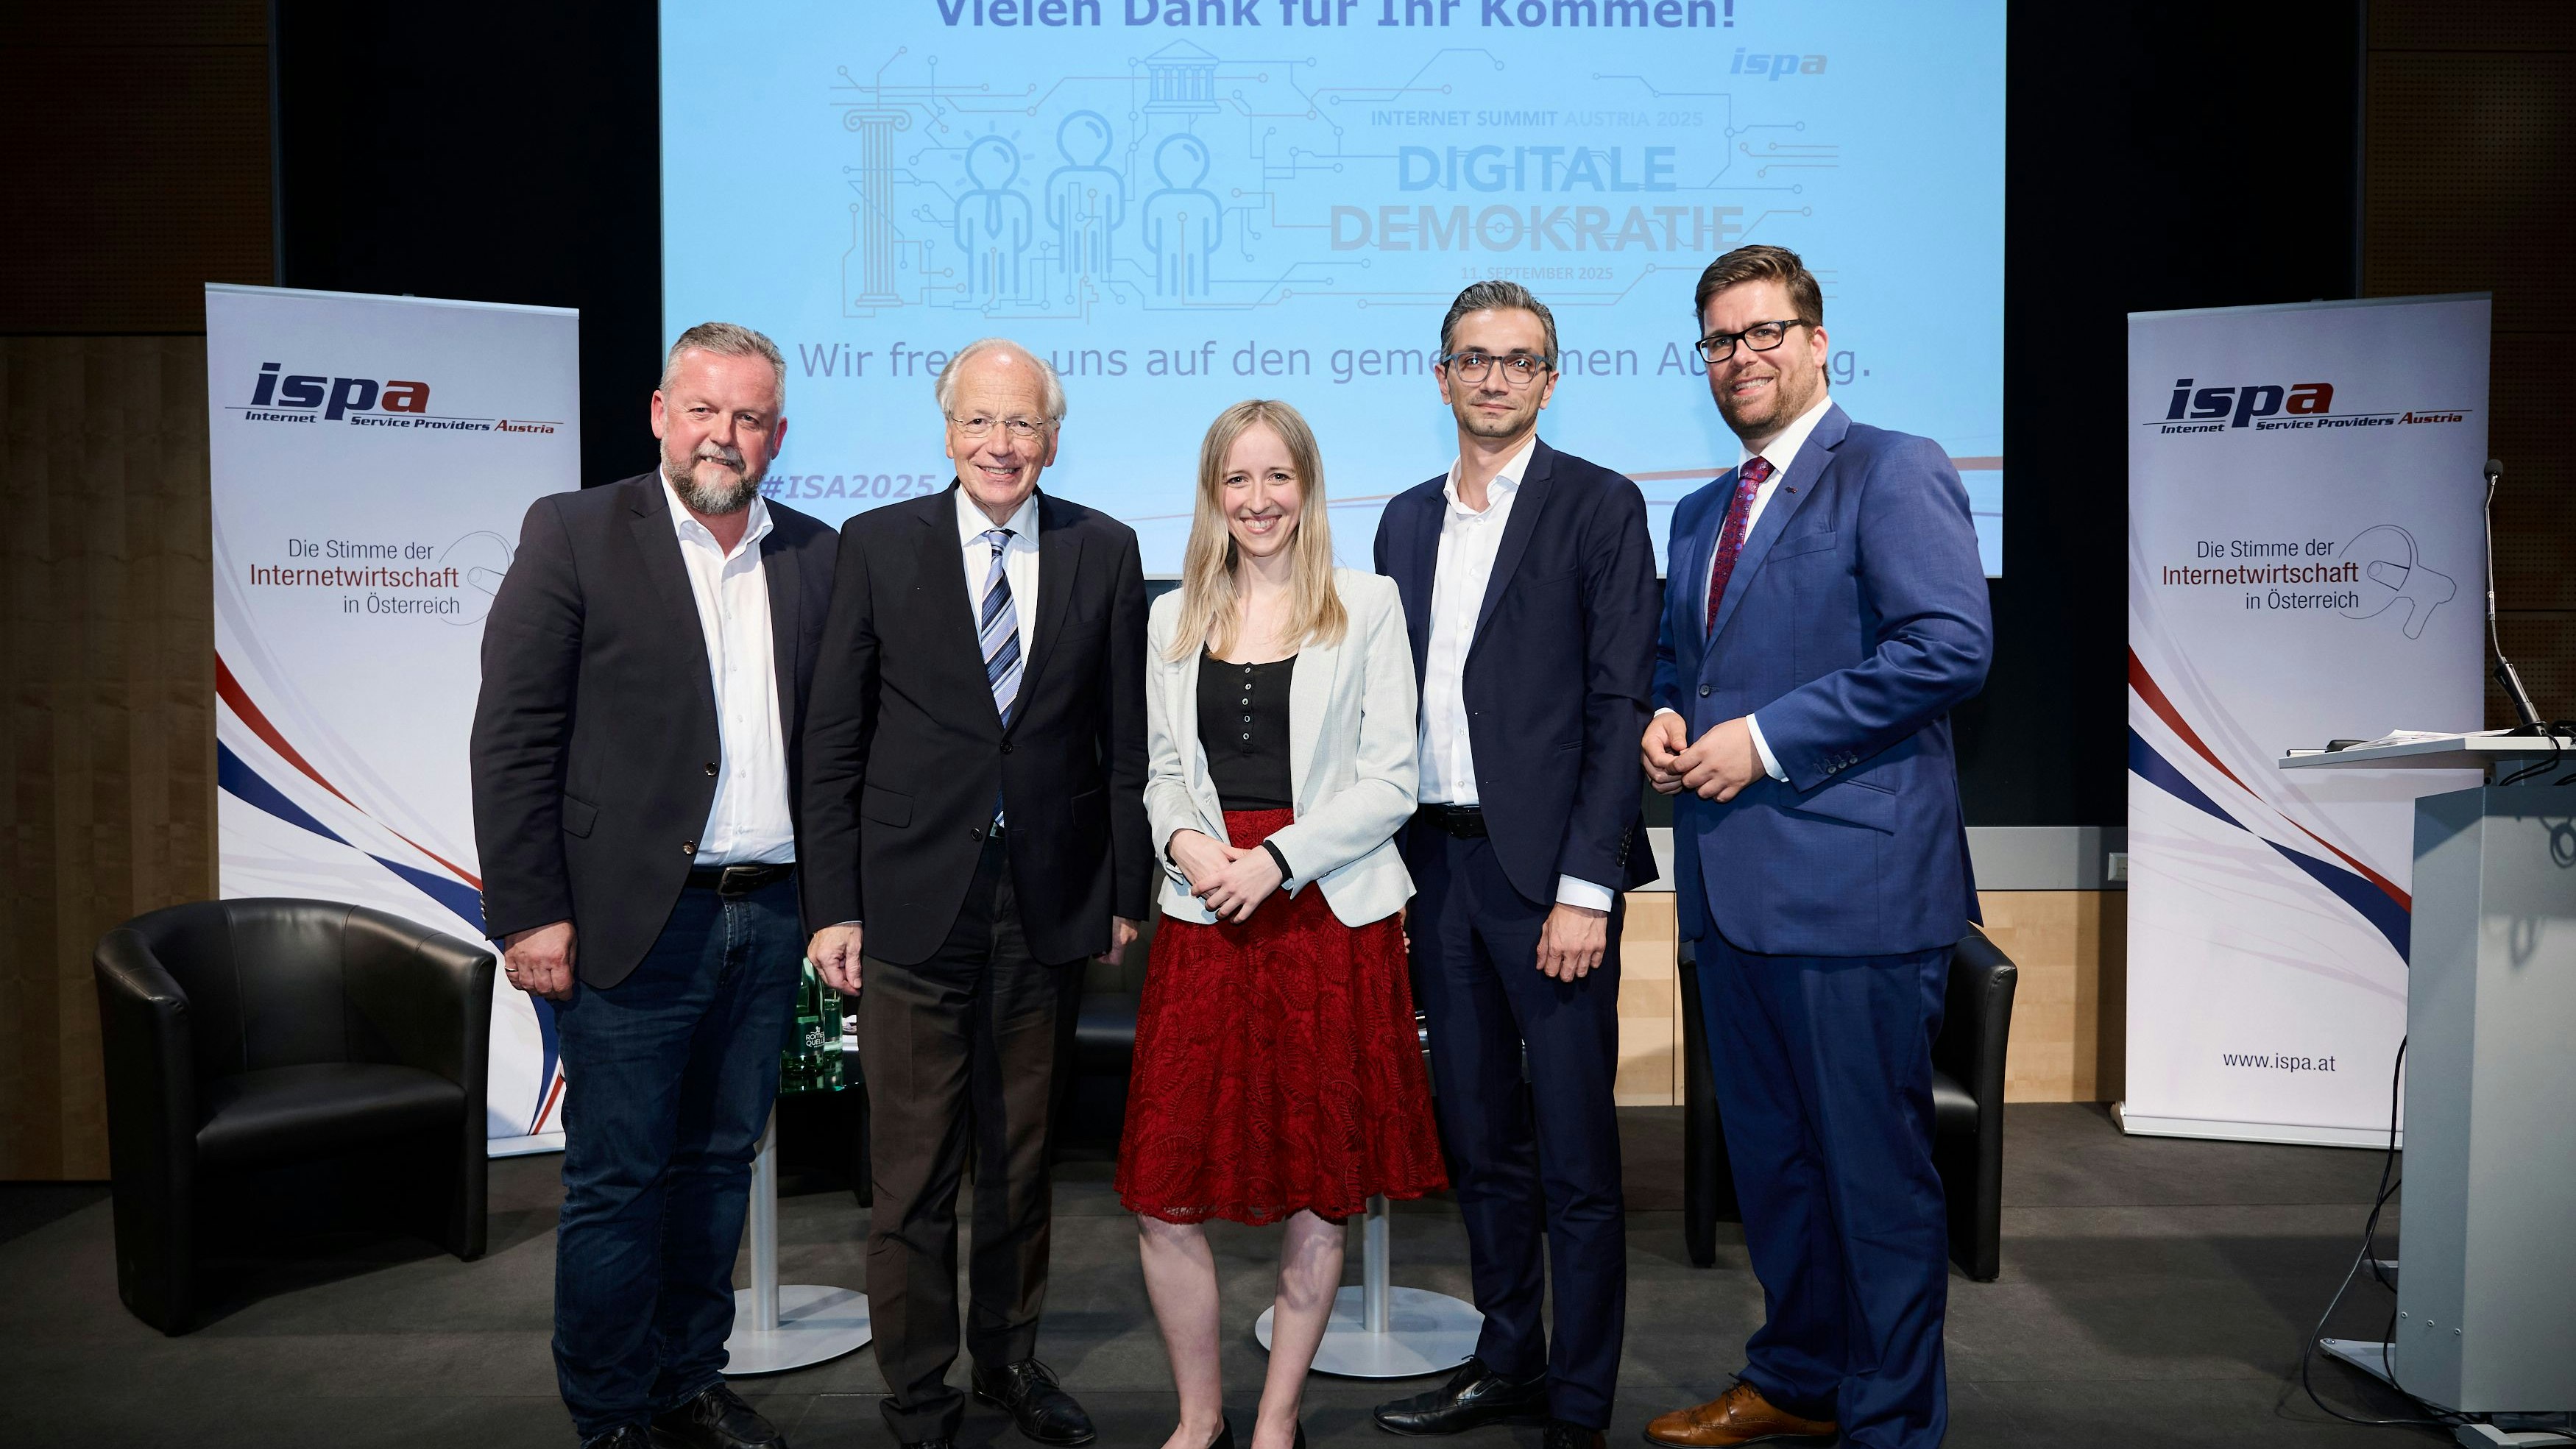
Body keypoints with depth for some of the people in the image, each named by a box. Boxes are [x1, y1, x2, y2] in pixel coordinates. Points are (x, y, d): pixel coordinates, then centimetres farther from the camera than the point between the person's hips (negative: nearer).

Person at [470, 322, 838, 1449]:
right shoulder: (574, 534, -3)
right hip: (633, 920, -4)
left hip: (769, 918, 4)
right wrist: (529, 914, -11)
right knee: (616, 1179, 5)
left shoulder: (816, 556, 9)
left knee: (720, 1163, 15)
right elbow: (512, 738, -6)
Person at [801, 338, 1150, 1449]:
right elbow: (833, 743, 0)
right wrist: (832, 905, -4)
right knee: (912, 1167, 6)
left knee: (1021, 1153, 15)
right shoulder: (878, 545, 0)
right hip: (912, 903, -1)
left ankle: (1012, 1358, 34)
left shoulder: (1104, 551, 4)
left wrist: (1126, 891, 2)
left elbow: (1126, 739, 5)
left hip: (1052, 901, 2)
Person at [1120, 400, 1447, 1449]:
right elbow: (1164, 769, 15)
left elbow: (1390, 782, -3)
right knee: (1162, 1196, 1)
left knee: (1318, 1195, 7)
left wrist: (1277, 857, -14)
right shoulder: (1175, 618, 13)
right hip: (1204, 924, 3)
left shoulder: (1368, 607, 2)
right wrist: (1184, 838, -6)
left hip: (1330, 919, -2)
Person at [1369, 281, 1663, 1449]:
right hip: (1436, 864, 6)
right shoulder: (1407, 519, 14)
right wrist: (1390, 861, 7)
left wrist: (1585, 887, -15)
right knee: (1479, 1138, 15)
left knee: (1575, 1154, 3)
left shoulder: (1600, 506, -3)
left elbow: (1618, 704, -9)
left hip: (1547, 868, -5)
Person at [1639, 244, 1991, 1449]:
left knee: (1876, 1167, 3)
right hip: (1730, 884, 8)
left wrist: (1766, 738, -18)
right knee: (1769, 1155, 18)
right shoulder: (1700, 514, 19)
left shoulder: (1894, 472, -6)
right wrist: (1664, 716, 4)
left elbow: (1952, 643, -18)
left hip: (1852, 880, -8)